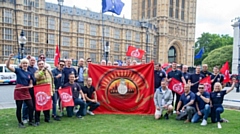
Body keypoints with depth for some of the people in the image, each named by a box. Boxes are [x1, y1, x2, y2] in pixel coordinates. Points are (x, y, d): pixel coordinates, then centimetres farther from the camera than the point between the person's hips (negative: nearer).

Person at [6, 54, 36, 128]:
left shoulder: (30, 73, 11)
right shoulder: (18, 70, -1)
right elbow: (7, 66, -14)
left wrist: (30, 86, -7)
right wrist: (10, 58, -27)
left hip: (26, 91, 4)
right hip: (18, 91, -4)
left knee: (31, 106, 1)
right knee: (19, 107, 3)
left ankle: (30, 121, 17)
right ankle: (20, 122, 19)